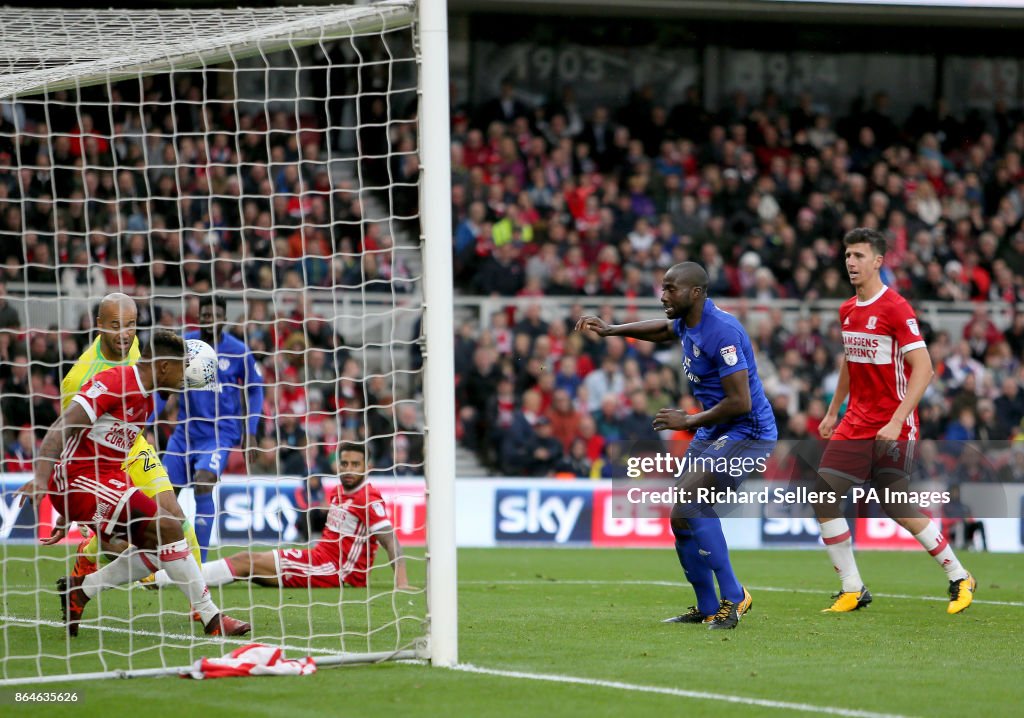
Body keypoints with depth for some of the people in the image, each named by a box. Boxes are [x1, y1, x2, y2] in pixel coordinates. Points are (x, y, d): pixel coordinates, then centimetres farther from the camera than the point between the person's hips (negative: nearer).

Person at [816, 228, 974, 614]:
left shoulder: (896, 309, -14)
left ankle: (960, 579, 14)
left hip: (893, 428, -7)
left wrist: (896, 422, -26)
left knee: (897, 508, -4)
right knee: (824, 501, -5)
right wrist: (833, 411, 24)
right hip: (856, 423, 7)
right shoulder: (848, 310, 10)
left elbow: (923, 369, -19)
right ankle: (852, 590, 3)